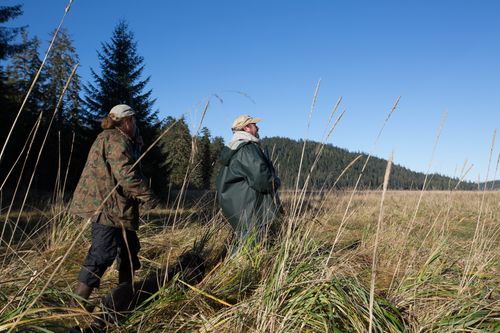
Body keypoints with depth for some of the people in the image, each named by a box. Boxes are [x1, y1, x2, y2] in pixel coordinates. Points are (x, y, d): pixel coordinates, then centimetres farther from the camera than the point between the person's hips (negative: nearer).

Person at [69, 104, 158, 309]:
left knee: (129, 247, 18)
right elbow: (126, 174, -22)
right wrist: (147, 196, -16)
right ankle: (77, 303, -5)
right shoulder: (116, 140, -14)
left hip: (113, 206, 11)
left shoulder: (109, 138, 21)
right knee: (103, 253, -11)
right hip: (106, 206, -11)